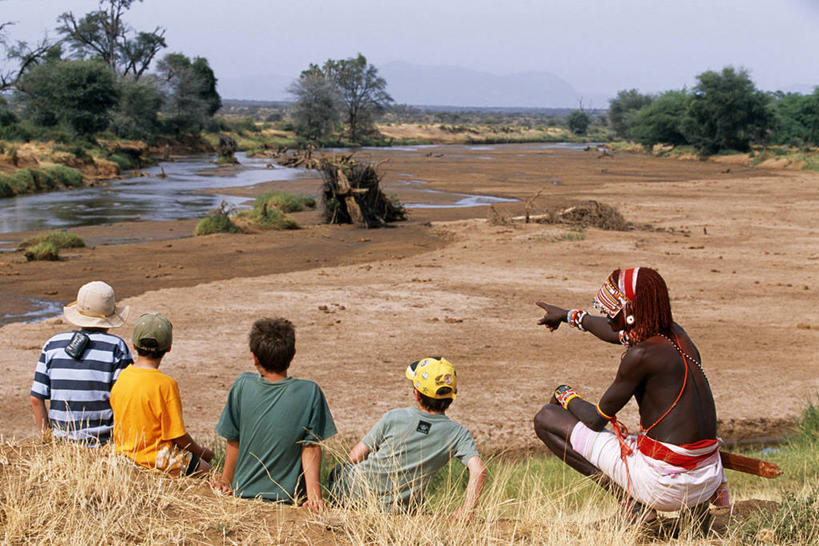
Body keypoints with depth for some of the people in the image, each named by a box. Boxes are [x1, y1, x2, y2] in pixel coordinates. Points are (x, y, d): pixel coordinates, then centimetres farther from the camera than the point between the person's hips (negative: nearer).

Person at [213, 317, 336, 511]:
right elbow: (311, 448, -10)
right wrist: (314, 496, -5)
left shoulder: (243, 386, -11)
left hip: (244, 492, 4)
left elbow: (233, 442, -2)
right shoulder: (310, 393, -14)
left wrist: (226, 481, 10)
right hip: (289, 498, -4)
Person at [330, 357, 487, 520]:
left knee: (338, 470, 31)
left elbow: (355, 456, -9)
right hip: (396, 510, 2)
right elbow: (478, 470, -28)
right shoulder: (457, 433, -16)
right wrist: (466, 512, -19)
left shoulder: (394, 417, -18)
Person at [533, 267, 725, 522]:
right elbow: (619, 333, 28)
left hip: (665, 486, -8)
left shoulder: (642, 355, -18)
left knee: (546, 419, 2)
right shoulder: (676, 334, 6)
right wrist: (570, 316, 43)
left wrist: (566, 395, 14)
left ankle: (633, 503, -4)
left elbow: (596, 419, -7)